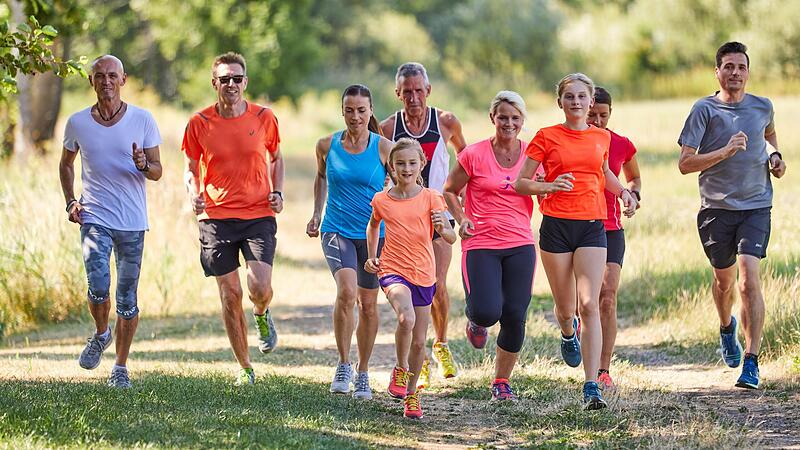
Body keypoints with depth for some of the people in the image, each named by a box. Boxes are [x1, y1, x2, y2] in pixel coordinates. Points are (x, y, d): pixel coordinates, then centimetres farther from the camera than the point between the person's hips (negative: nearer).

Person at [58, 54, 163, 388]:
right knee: (98, 286, -18)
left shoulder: (142, 120, -1)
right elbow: (66, 164, 19)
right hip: (94, 217, 0)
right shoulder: (77, 123, 2)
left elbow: (157, 173, 3)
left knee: (127, 298, 3)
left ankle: (121, 367, 16)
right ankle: (100, 335, 13)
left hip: (132, 222, 0)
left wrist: (143, 165, -20)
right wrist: (70, 201, 5)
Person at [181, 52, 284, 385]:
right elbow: (191, 169, 10)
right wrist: (194, 193, -11)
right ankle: (245, 367, 17)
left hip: (259, 216, 0)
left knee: (260, 288, -17)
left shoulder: (263, 117, 1)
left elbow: (276, 158, 16)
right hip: (216, 217, 1)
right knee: (230, 295, 2)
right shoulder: (200, 123, -1)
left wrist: (278, 192, -1)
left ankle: (261, 316, 22)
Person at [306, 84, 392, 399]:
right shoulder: (327, 146, 0)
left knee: (368, 304, 8)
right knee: (347, 292, -24)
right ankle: (343, 365, -9)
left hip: (374, 234, 0)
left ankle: (363, 375, 24)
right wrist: (316, 214, 13)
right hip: (337, 231, 0)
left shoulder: (383, 148, -5)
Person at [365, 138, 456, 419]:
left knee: (419, 341, 8)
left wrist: (442, 228, -32)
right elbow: (373, 226, 24)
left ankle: (411, 393, 26)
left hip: (423, 275, 1)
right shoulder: (381, 200, 1)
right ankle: (400, 370, -7)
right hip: (393, 270, -1)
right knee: (406, 318, -30)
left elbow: (451, 238, -10)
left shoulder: (430, 198, -3)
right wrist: (372, 257, 14)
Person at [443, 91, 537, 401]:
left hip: (520, 246, 3)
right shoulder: (474, 155, -2)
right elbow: (449, 191, 8)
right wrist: (461, 219, -8)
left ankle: (502, 382, 15)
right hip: (480, 245, -3)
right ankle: (475, 321, 23)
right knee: (488, 312, -18)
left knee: (515, 317, -4)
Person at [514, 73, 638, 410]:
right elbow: (520, 183, 0)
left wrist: (624, 192, 13)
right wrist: (550, 186, -17)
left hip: (592, 227, 1)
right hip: (556, 226, -1)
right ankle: (568, 333, 48)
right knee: (566, 307, 8)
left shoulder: (602, 137, 10)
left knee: (590, 305, -12)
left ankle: (591, 388, -16)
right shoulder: (547, 137, 0)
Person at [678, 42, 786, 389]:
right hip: (716, 207, 0)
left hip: (756, 207, 0)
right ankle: (727, 328, 49)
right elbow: (685, 163, -11)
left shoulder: (763, 107, 4)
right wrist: (725, 152, -22)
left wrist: (775, 157, 9)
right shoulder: (704, 109, -6)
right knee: (724, 279, 15)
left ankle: (751, 362, -15)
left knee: (749, 278, -15)